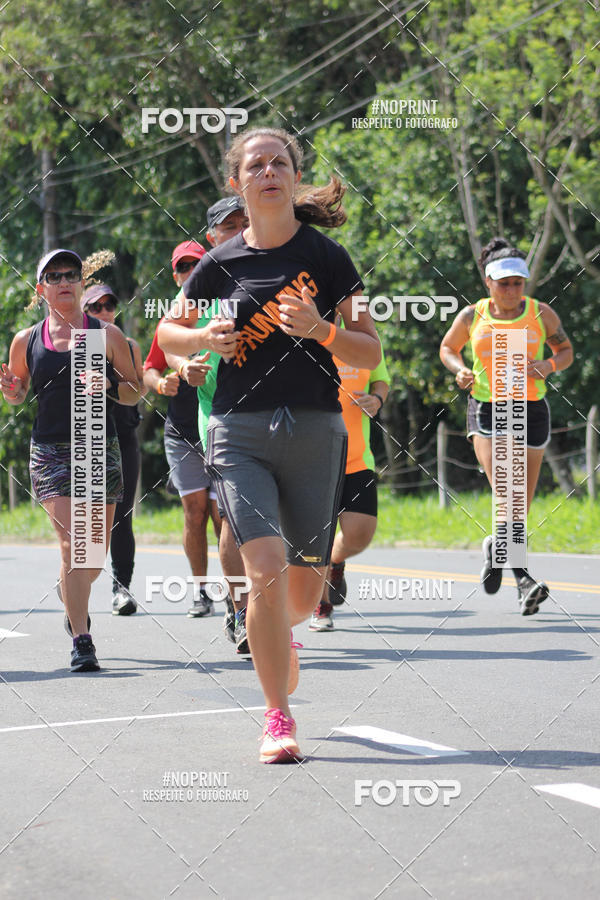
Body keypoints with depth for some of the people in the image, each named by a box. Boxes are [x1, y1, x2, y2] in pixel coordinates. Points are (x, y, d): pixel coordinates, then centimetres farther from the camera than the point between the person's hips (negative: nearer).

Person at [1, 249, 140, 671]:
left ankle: (71, 592, 40)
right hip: (51, 450, -1)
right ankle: (81, 641, -10)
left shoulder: (108, 334, 4)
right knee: (73, 545, -16)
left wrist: (109, 385, -12)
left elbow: (135, 393, 9)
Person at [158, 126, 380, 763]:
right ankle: (278, 718, -7)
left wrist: (319, 329, -16)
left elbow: (370, 354, 2)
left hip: (316, 430, 1)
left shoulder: (326, 257, 2)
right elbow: (166, 333, 18)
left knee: (303, 595, 6)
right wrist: (205, 338, -3)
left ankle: (276, 636, 44)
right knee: (267, 569, -19)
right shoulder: (220, 264, 5)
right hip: (240, 433, 0)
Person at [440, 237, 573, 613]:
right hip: (486, 410, -2)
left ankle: (496, 547, 31)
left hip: (531, 411, 2)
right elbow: (448, 347, 18)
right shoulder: (471, 317, 1)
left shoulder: (542, 314, 0)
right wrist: (459, 370, -3)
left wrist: (549, 365, -11)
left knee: (521, 502, 5)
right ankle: (524, 580, -20)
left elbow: (566, 350, 11)